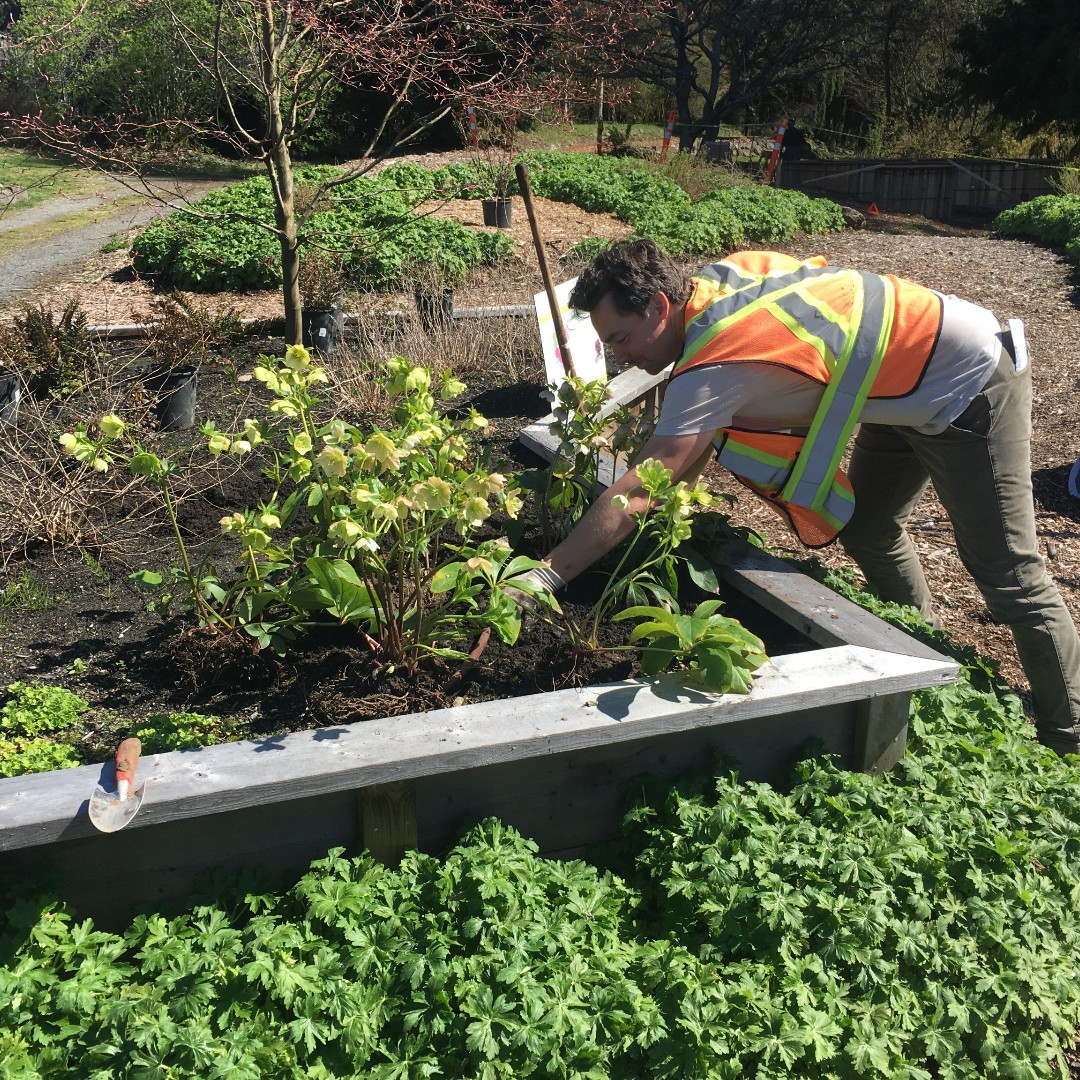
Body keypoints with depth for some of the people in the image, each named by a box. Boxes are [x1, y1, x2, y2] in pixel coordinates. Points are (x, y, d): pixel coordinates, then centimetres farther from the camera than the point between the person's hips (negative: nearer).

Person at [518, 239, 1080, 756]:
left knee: (1007, 574, -2)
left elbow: (635, 495, -32)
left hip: (968, 388, -9)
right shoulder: (724, 274, -7)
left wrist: (541, 578, -29)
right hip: (911, 390, 9)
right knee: (866, 531, 15)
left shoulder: (715, 365, -31)